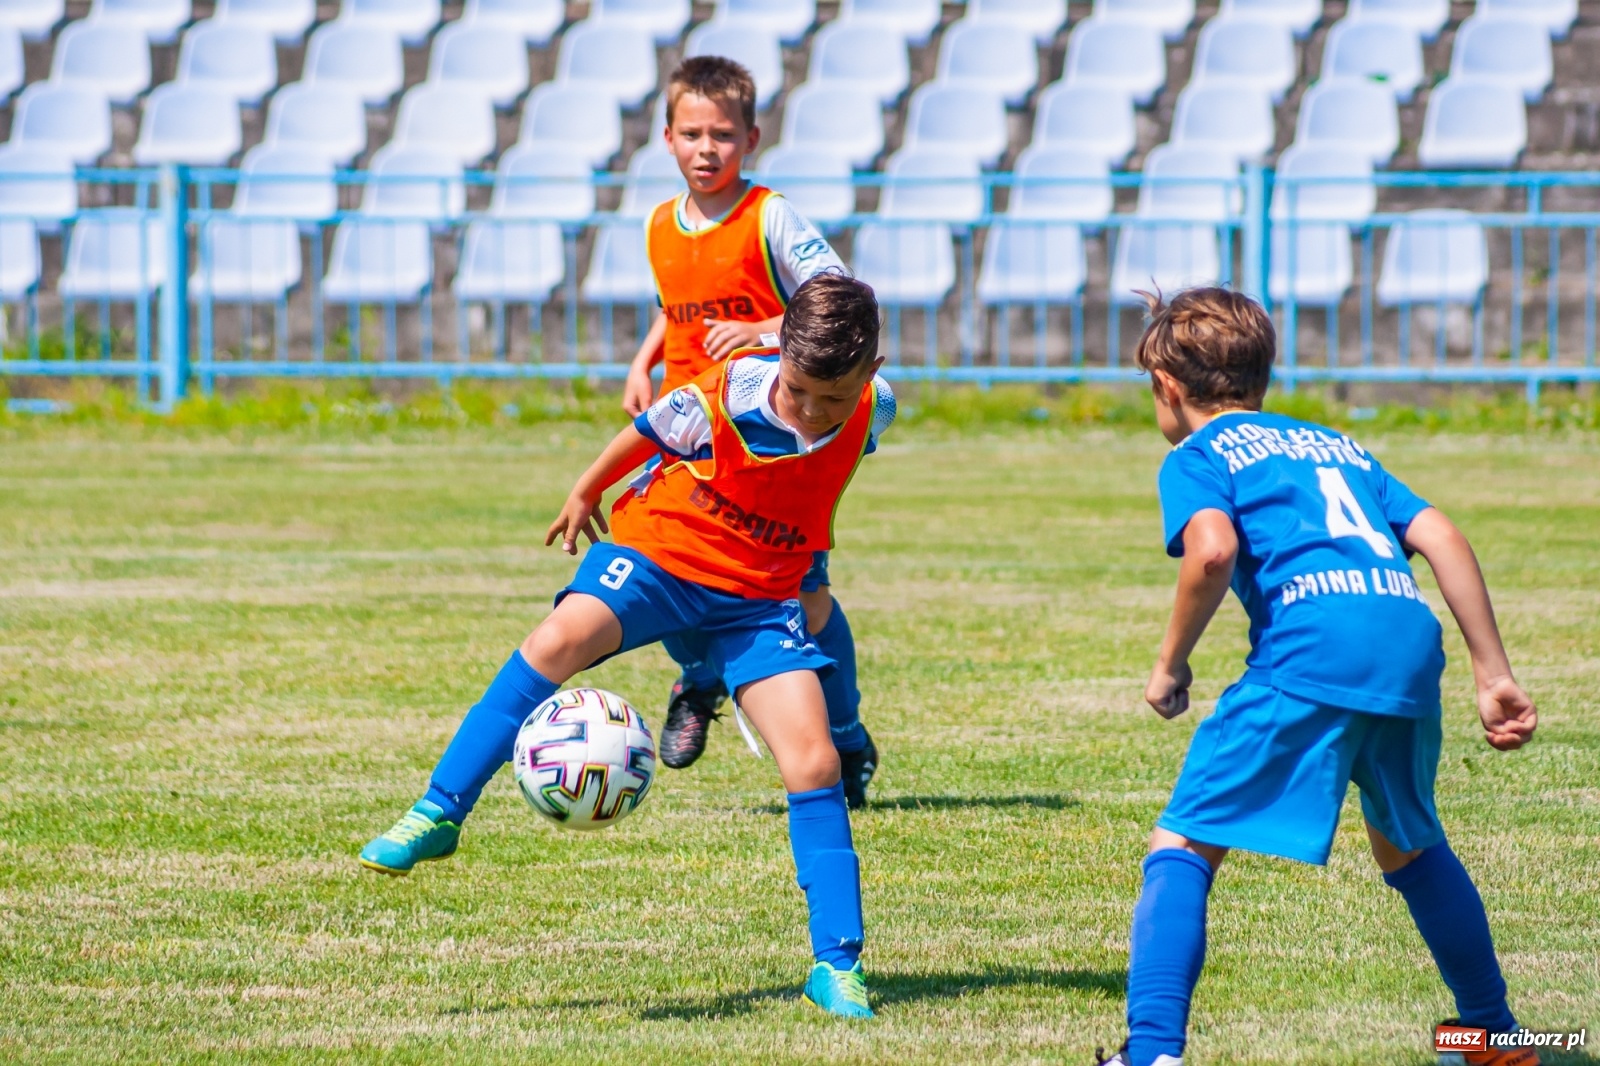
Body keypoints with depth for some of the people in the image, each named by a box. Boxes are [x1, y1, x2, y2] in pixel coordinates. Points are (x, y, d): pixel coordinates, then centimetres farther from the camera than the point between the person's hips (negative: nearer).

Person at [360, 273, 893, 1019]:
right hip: (658, 546, -3)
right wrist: (585, 492, 14)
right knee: (561, 638, -32)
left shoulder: (874, 411, -12)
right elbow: (649, 433, -2)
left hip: (759, 595, 3)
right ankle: (438, 814, -23)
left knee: (813, 763, -11)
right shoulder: (726, 397, -24)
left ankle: (838, 965, -2)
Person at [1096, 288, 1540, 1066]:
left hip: (1311, 648, -6)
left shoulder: (1197, 455, 14)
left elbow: (1213, 550, -9)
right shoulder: (1339, 445, 32)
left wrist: (1170, 664, 4)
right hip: (1412, 640, 6)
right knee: (1408, 847, 30)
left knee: (1183, 847, -2)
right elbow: (1441, 538, 20)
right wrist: (1494, 678, 19)